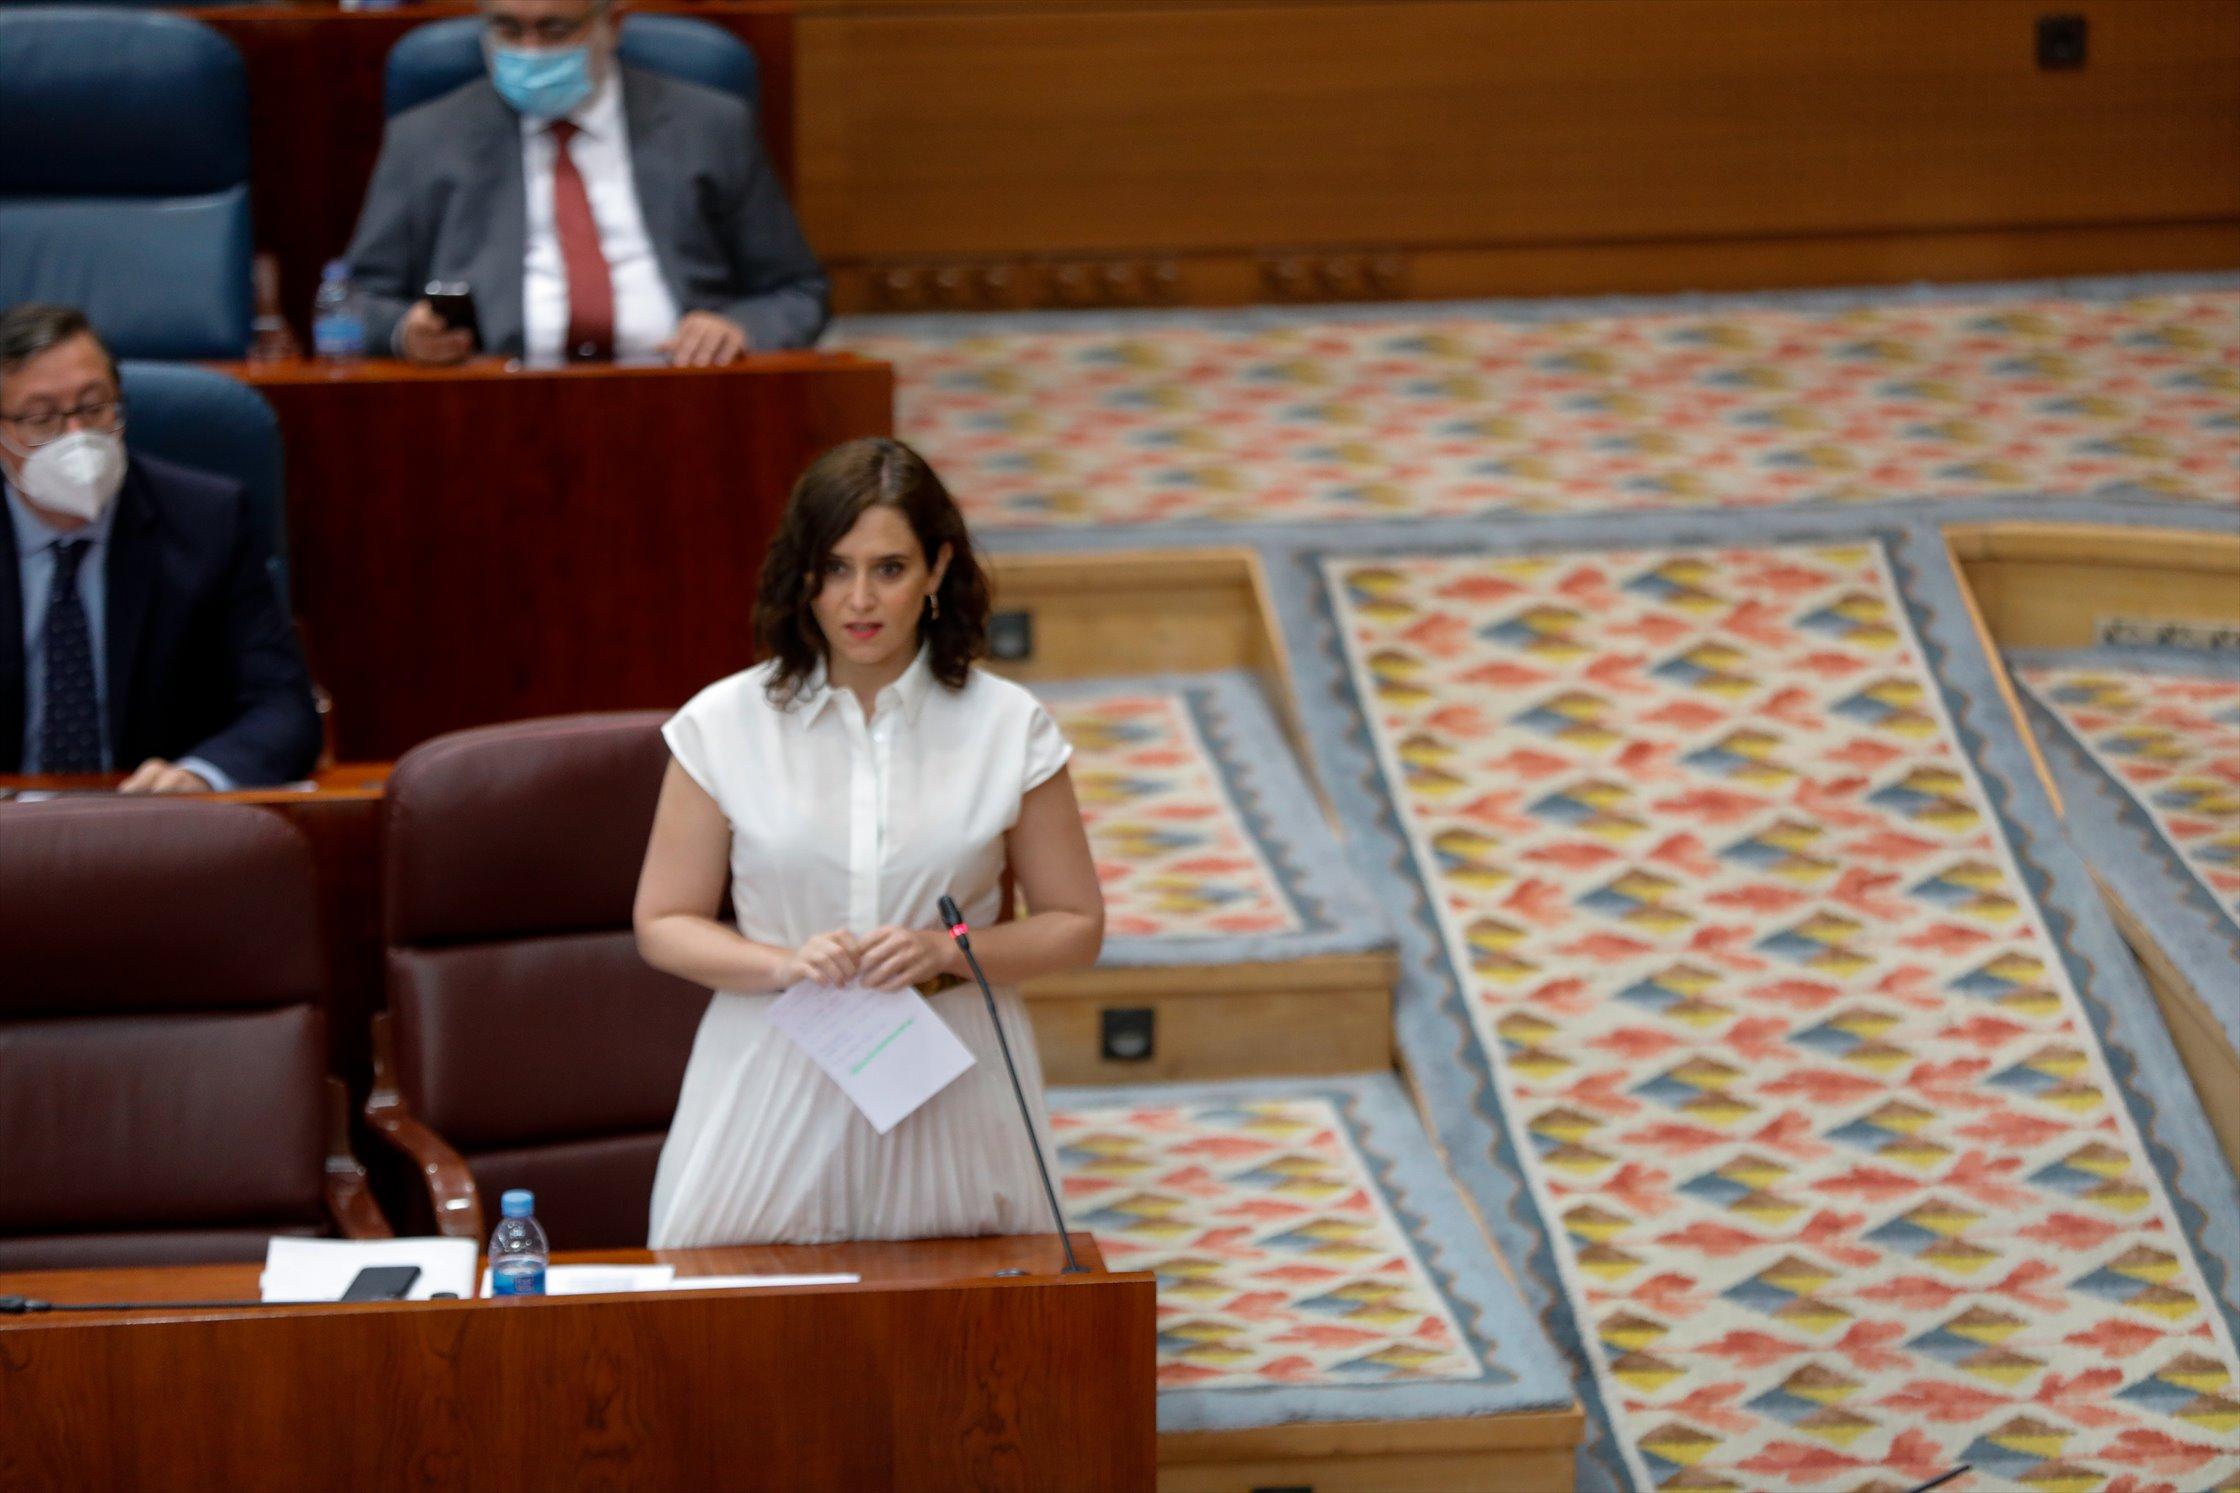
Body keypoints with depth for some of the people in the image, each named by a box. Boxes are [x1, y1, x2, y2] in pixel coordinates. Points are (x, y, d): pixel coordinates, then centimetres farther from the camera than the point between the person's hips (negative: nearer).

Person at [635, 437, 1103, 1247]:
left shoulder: (1008, 729, 1)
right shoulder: (725, 726, 1)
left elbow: (1076, 926, 6)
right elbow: (663, 925, 5)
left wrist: (948, 953, -12)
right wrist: (784, 963, -13)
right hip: (775, 1082, 0)